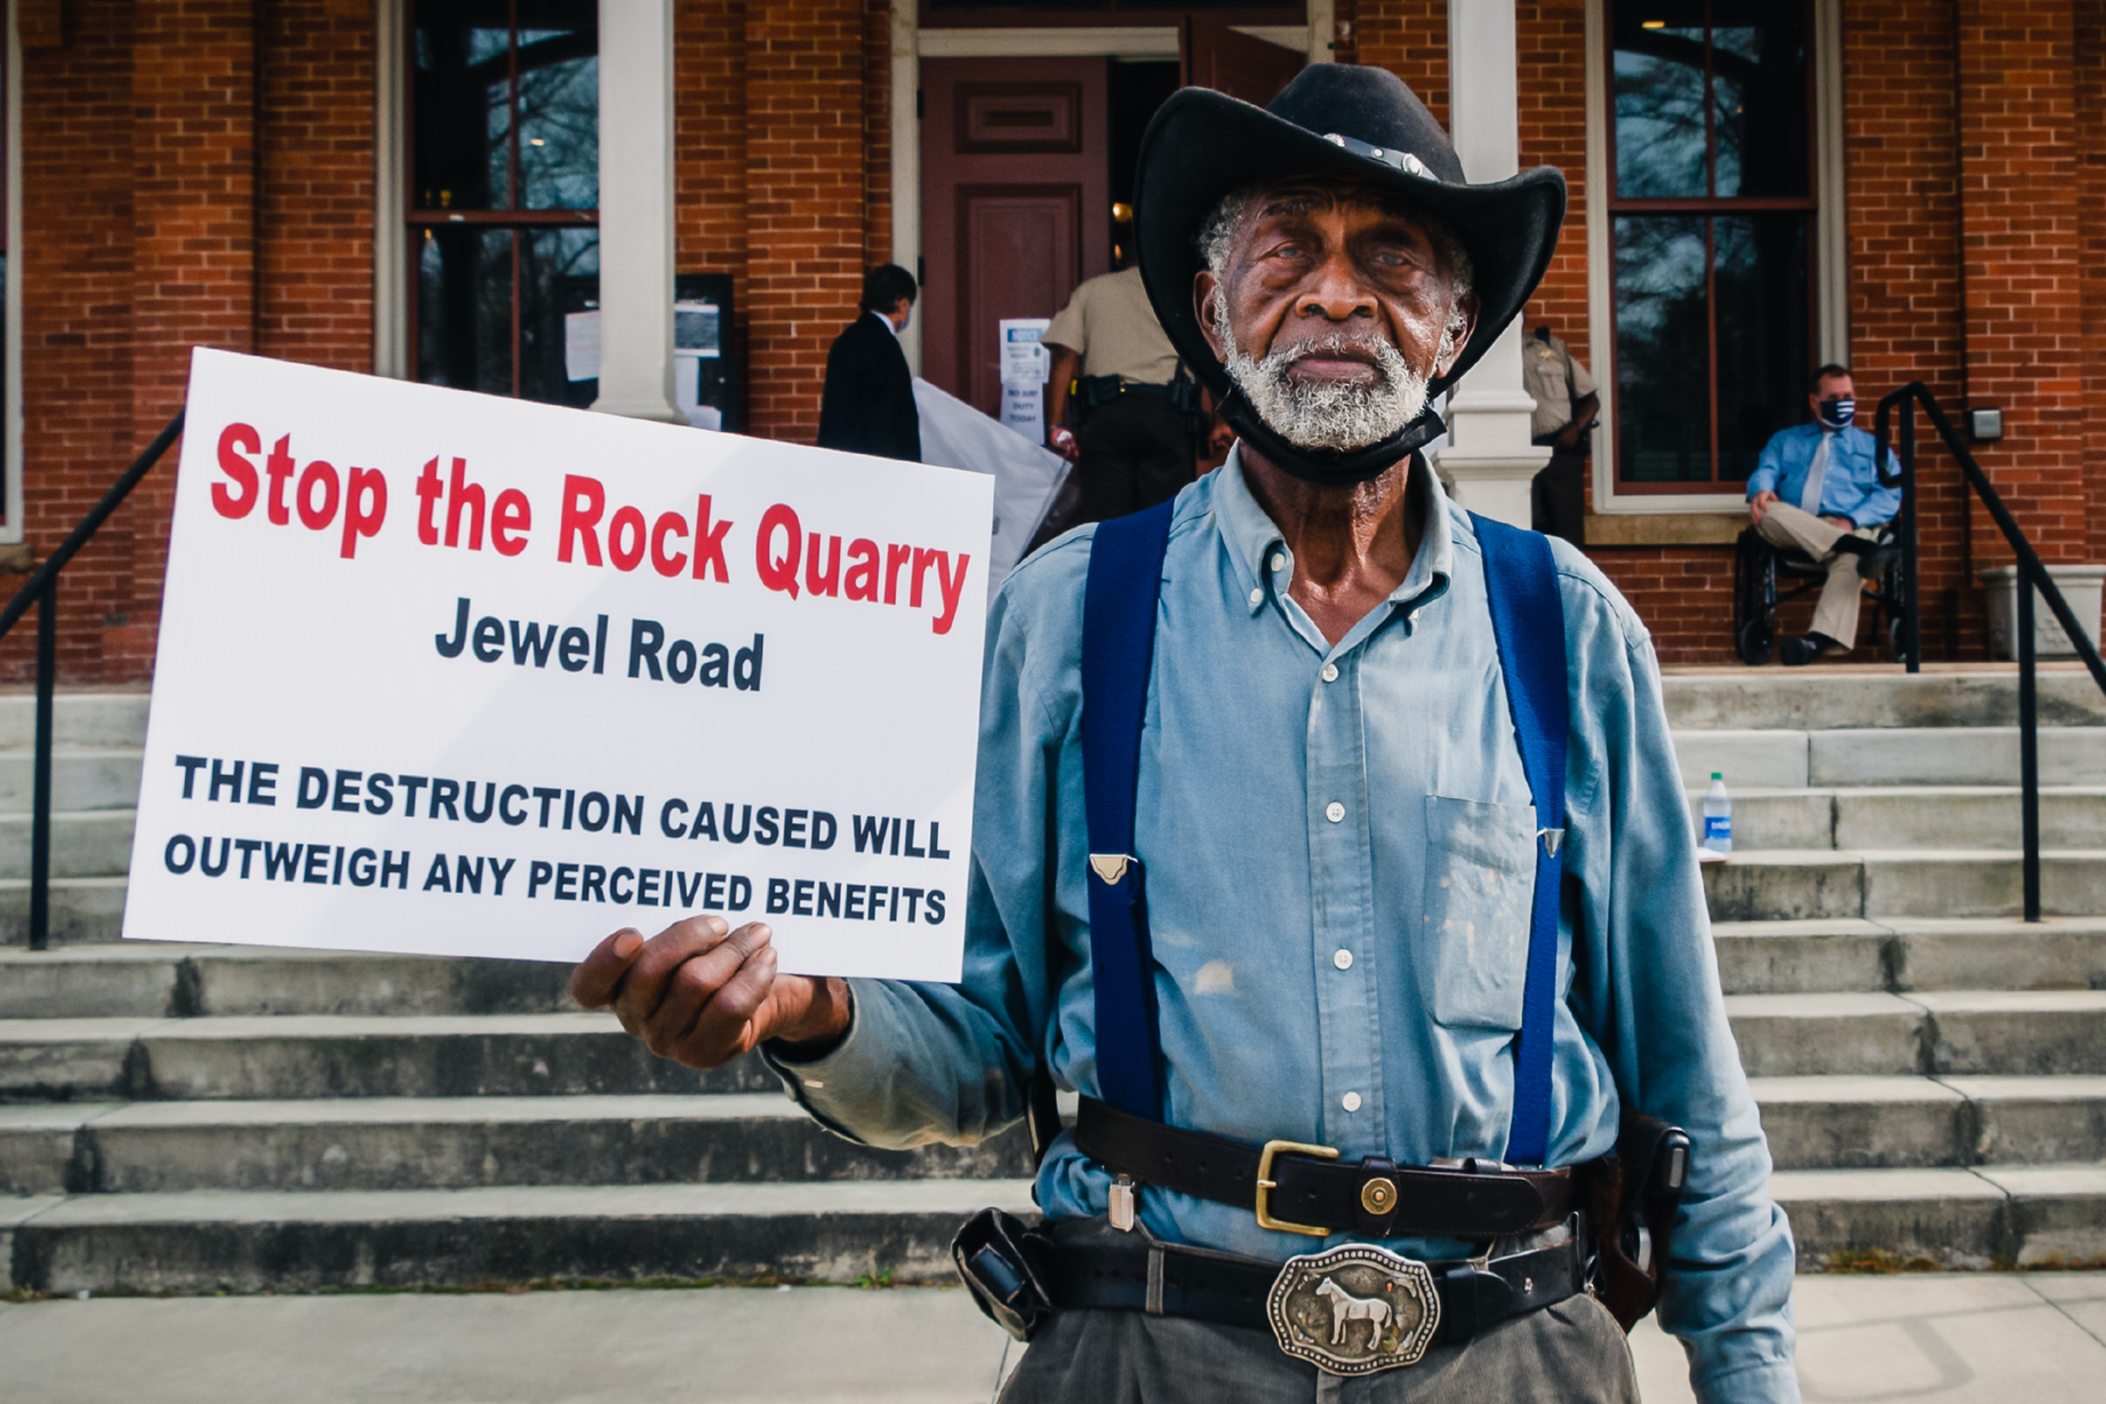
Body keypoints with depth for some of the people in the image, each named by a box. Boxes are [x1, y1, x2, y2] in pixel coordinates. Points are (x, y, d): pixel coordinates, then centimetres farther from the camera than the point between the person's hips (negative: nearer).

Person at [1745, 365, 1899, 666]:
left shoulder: (1872, 446, 26)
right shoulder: (1785, 440, 30)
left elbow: (1890, 496, 10)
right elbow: (1765, 471, 11)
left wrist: (1852, 521, -11)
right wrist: (1761, 491, -17)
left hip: (1851, 528, -1)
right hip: (1791, 530, 1)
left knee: (1849, 563, -38)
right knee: (1770, 512, -34)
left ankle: (1818, 641, -62)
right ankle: (1863, 550, -47)